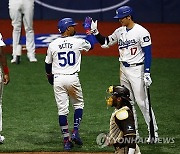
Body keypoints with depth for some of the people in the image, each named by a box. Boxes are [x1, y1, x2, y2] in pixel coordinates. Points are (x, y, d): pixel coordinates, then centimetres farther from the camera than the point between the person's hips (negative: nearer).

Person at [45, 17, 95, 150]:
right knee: (78, 104, 19)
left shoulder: (53, 45, -1)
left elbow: (48, 64, 12)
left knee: (62, 109, 4)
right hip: (73, 78, -1)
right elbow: (91, 44, 17)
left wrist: (49, 76, 30)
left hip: (58, 79, 1)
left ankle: (66, 140, 4)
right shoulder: (78, 42, -5)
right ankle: (75, 132, 5)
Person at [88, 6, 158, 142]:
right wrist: (95, 32, 1)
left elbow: (148, 53, -14)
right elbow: (105, 43, 16)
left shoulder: (141, 32, -13)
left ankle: (153, 132, -4)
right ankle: (134, 133, 17)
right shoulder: (120, 31, 8)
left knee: (142, 101, -9)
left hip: (137, 69, -8)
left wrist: (147, 73, -20)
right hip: (123, 69, 8)